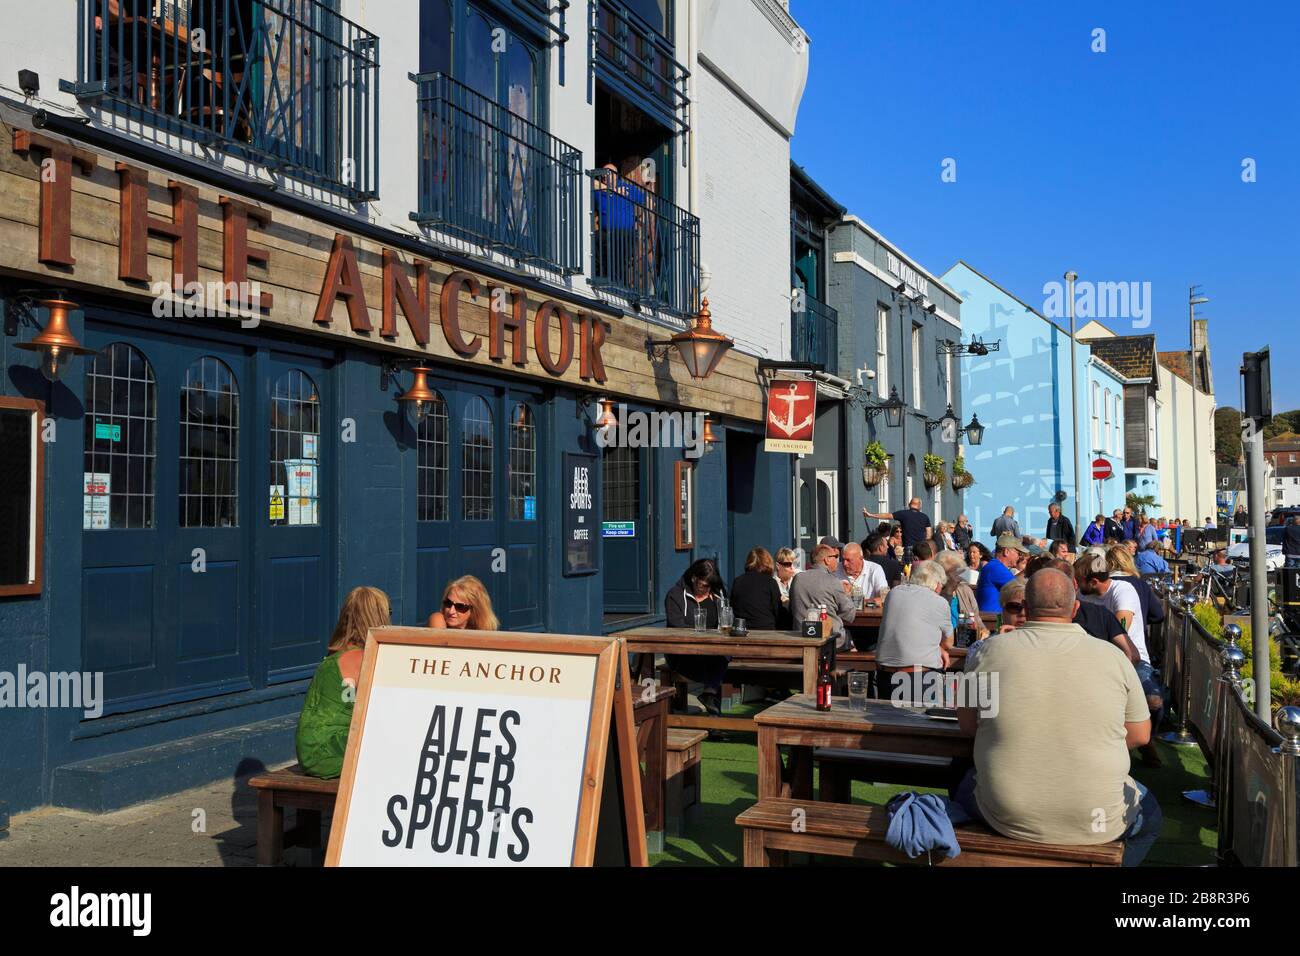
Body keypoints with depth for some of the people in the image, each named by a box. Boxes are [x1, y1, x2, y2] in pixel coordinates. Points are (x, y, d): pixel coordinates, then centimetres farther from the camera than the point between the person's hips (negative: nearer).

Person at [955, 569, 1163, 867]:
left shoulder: (994, 649, -10)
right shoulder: (1113, 657, -9)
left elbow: (967, 724, 2)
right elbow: (1141, 736, 3)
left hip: (1006, 819, 0)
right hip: (1096, 821, 0)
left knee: (965, 789, 35)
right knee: (1150, 817, 33)